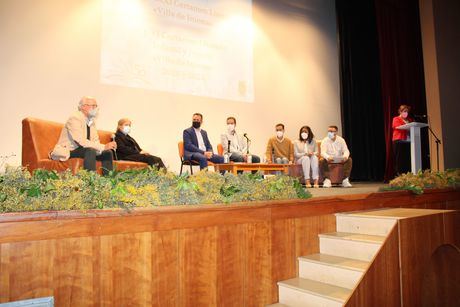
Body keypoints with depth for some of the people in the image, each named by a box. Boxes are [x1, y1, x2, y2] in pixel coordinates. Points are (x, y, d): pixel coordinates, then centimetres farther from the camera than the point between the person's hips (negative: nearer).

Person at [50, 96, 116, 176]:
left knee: (108, 153, -1)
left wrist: (107, 146, -19)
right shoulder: (74, 119, -19)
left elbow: (95, 141, 4)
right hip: (66, 152, -9)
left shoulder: (92, 121, 7)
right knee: (91, 150, -32)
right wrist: (104, 147, -34)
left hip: (81, 150, 9)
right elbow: (81, 141, -30)